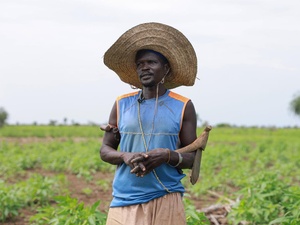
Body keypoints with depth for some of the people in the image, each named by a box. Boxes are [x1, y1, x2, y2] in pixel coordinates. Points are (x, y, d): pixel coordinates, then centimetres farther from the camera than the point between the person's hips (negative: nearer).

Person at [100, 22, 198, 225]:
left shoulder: (184, 107, 3)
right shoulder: (122, 104, 7)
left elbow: (193, 158, 5)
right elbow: (105, 150, 11)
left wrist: (168, 155, -16)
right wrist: (125, 156, -11)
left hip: (166, 201, -1)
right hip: (125, 200, 1)